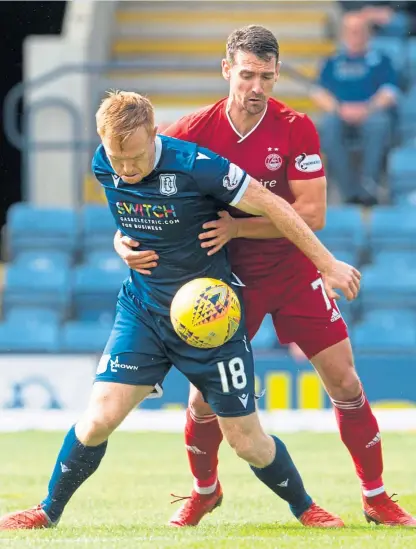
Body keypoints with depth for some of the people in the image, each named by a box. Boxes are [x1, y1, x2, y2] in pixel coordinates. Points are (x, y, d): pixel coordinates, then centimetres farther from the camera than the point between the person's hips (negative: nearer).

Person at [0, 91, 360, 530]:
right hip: (143, 311, 3)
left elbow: (273, 206, -15)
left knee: (246, 441, 3)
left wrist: (328, 265, -10)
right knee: (99, 418, -12)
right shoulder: (103, 168, -9)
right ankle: (49, 511, 8)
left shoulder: (194, 166, -24)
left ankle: (303, 507, 30)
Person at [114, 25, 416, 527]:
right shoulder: (193, 131, -12)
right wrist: (125, 239, -23)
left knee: (344, 381, -3)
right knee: (205, 392, -1)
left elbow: (312, 213, -18)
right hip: (231, 277, 0)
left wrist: (237, 227, -27)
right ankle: (204, 491, 26)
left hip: (294, 273, 0)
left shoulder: (296, 129, -14)